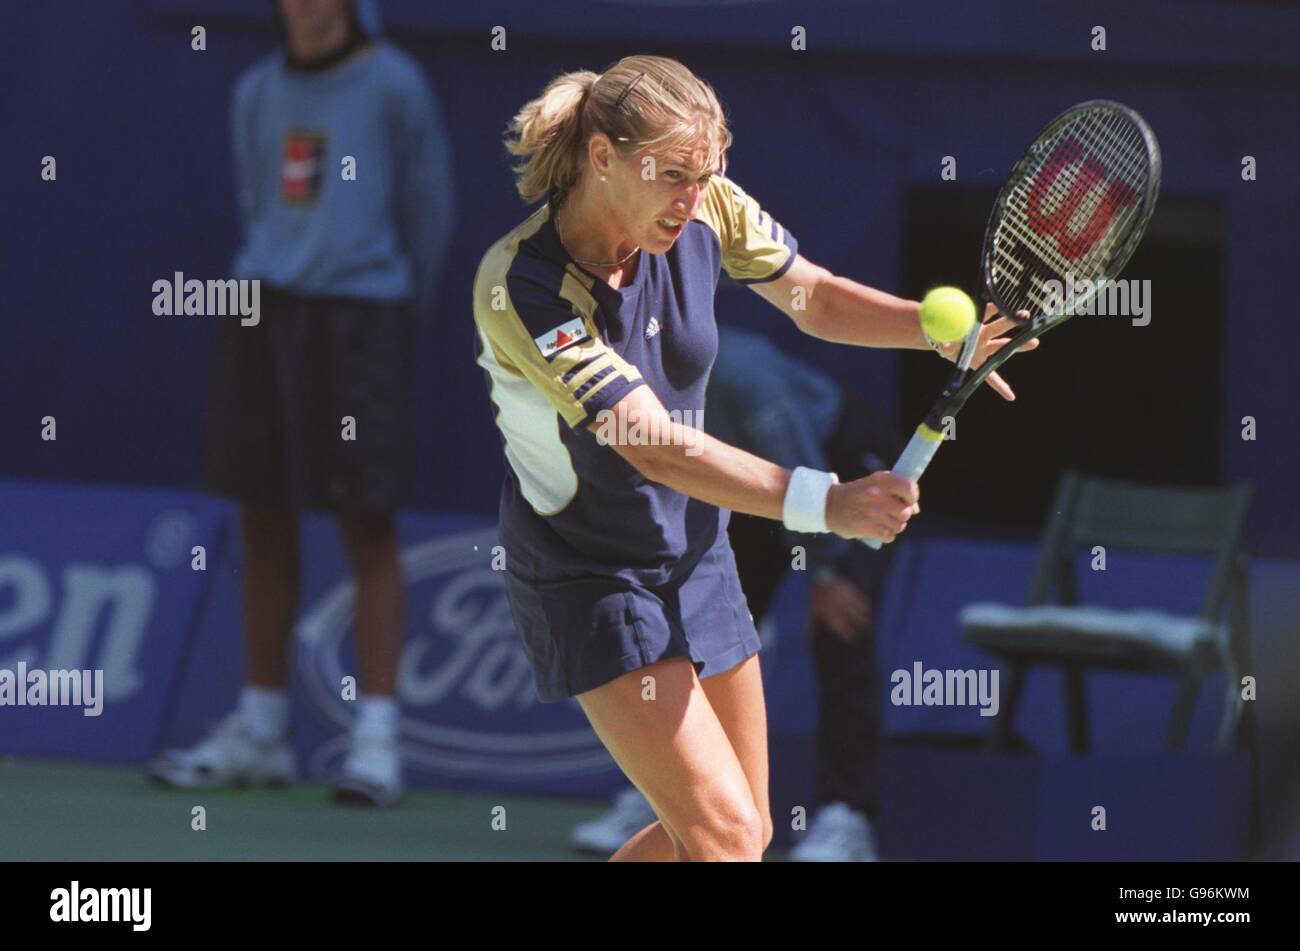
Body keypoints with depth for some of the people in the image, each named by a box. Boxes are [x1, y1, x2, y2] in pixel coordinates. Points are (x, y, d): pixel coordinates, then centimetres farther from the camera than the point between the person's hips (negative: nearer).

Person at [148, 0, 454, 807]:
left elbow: (429, 211, 3)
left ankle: (377, 738, -7)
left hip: (359, 315, -5)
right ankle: (260, 732, 14)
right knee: (265, 522, 7)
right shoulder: (259, 94, 11)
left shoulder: (393, 87, -3)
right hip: (266, 315, 5)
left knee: (366, 524, -6)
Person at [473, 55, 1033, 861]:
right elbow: (659, 450, -35)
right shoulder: (522, 287, -30)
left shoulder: (706, 211, -13)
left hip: (695, 550, 7)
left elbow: (815, 296, 4)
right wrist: (828, 504, -44)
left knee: (744, 834, 11)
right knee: (723, 831, -17)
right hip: (585, 575, -7)